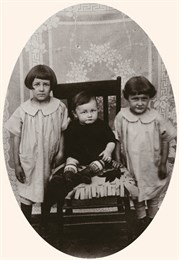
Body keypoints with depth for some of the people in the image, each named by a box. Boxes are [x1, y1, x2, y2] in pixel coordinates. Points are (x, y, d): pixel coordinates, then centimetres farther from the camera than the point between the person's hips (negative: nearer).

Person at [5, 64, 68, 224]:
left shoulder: (59, 107, -9)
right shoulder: (23, 111, -10)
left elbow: (62, 132, 2)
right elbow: (16, 138, -4)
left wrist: (60, 153, -6)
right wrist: (17, 165, -4)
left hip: (50, 161, 1)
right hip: (28, 162, 0)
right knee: (26, 196, 12)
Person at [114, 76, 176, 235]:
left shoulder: (156, 118, -15)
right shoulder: (121, 117, -14)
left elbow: (166, 140, -5)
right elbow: (118, 141, -5)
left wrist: (163, 164, -3)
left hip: (152, 165, 0)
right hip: (132, 166, 0)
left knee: (153, 196, 20)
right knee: (137, 196, 19)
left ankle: (153, 219, 44)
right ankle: (141, 219, 43)